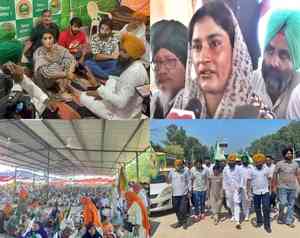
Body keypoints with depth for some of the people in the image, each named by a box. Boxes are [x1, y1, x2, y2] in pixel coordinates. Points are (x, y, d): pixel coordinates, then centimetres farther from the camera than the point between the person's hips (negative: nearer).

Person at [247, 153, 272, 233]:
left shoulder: (266, 169, 0)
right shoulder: (252, 170, -2)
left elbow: (269, 179, 7)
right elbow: (249, 180, 0)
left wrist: (269, 187, 3)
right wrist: (248, 190, -3)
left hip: (265, 191, -1)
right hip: (256, 192, 1)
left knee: (266, 208, -7)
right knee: (257, 208, 13)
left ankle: (267, 225, 1)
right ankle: (259, 221, 32)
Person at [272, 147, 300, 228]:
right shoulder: (279, 164, -2)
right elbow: (275, 175, 0)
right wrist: (274, 186, -2)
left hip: (293, 188, 4)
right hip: (282, 187, -4)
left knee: (291, 205, 6)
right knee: (283, 203, -10)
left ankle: (289, 221, 16)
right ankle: (280, 218, 13)